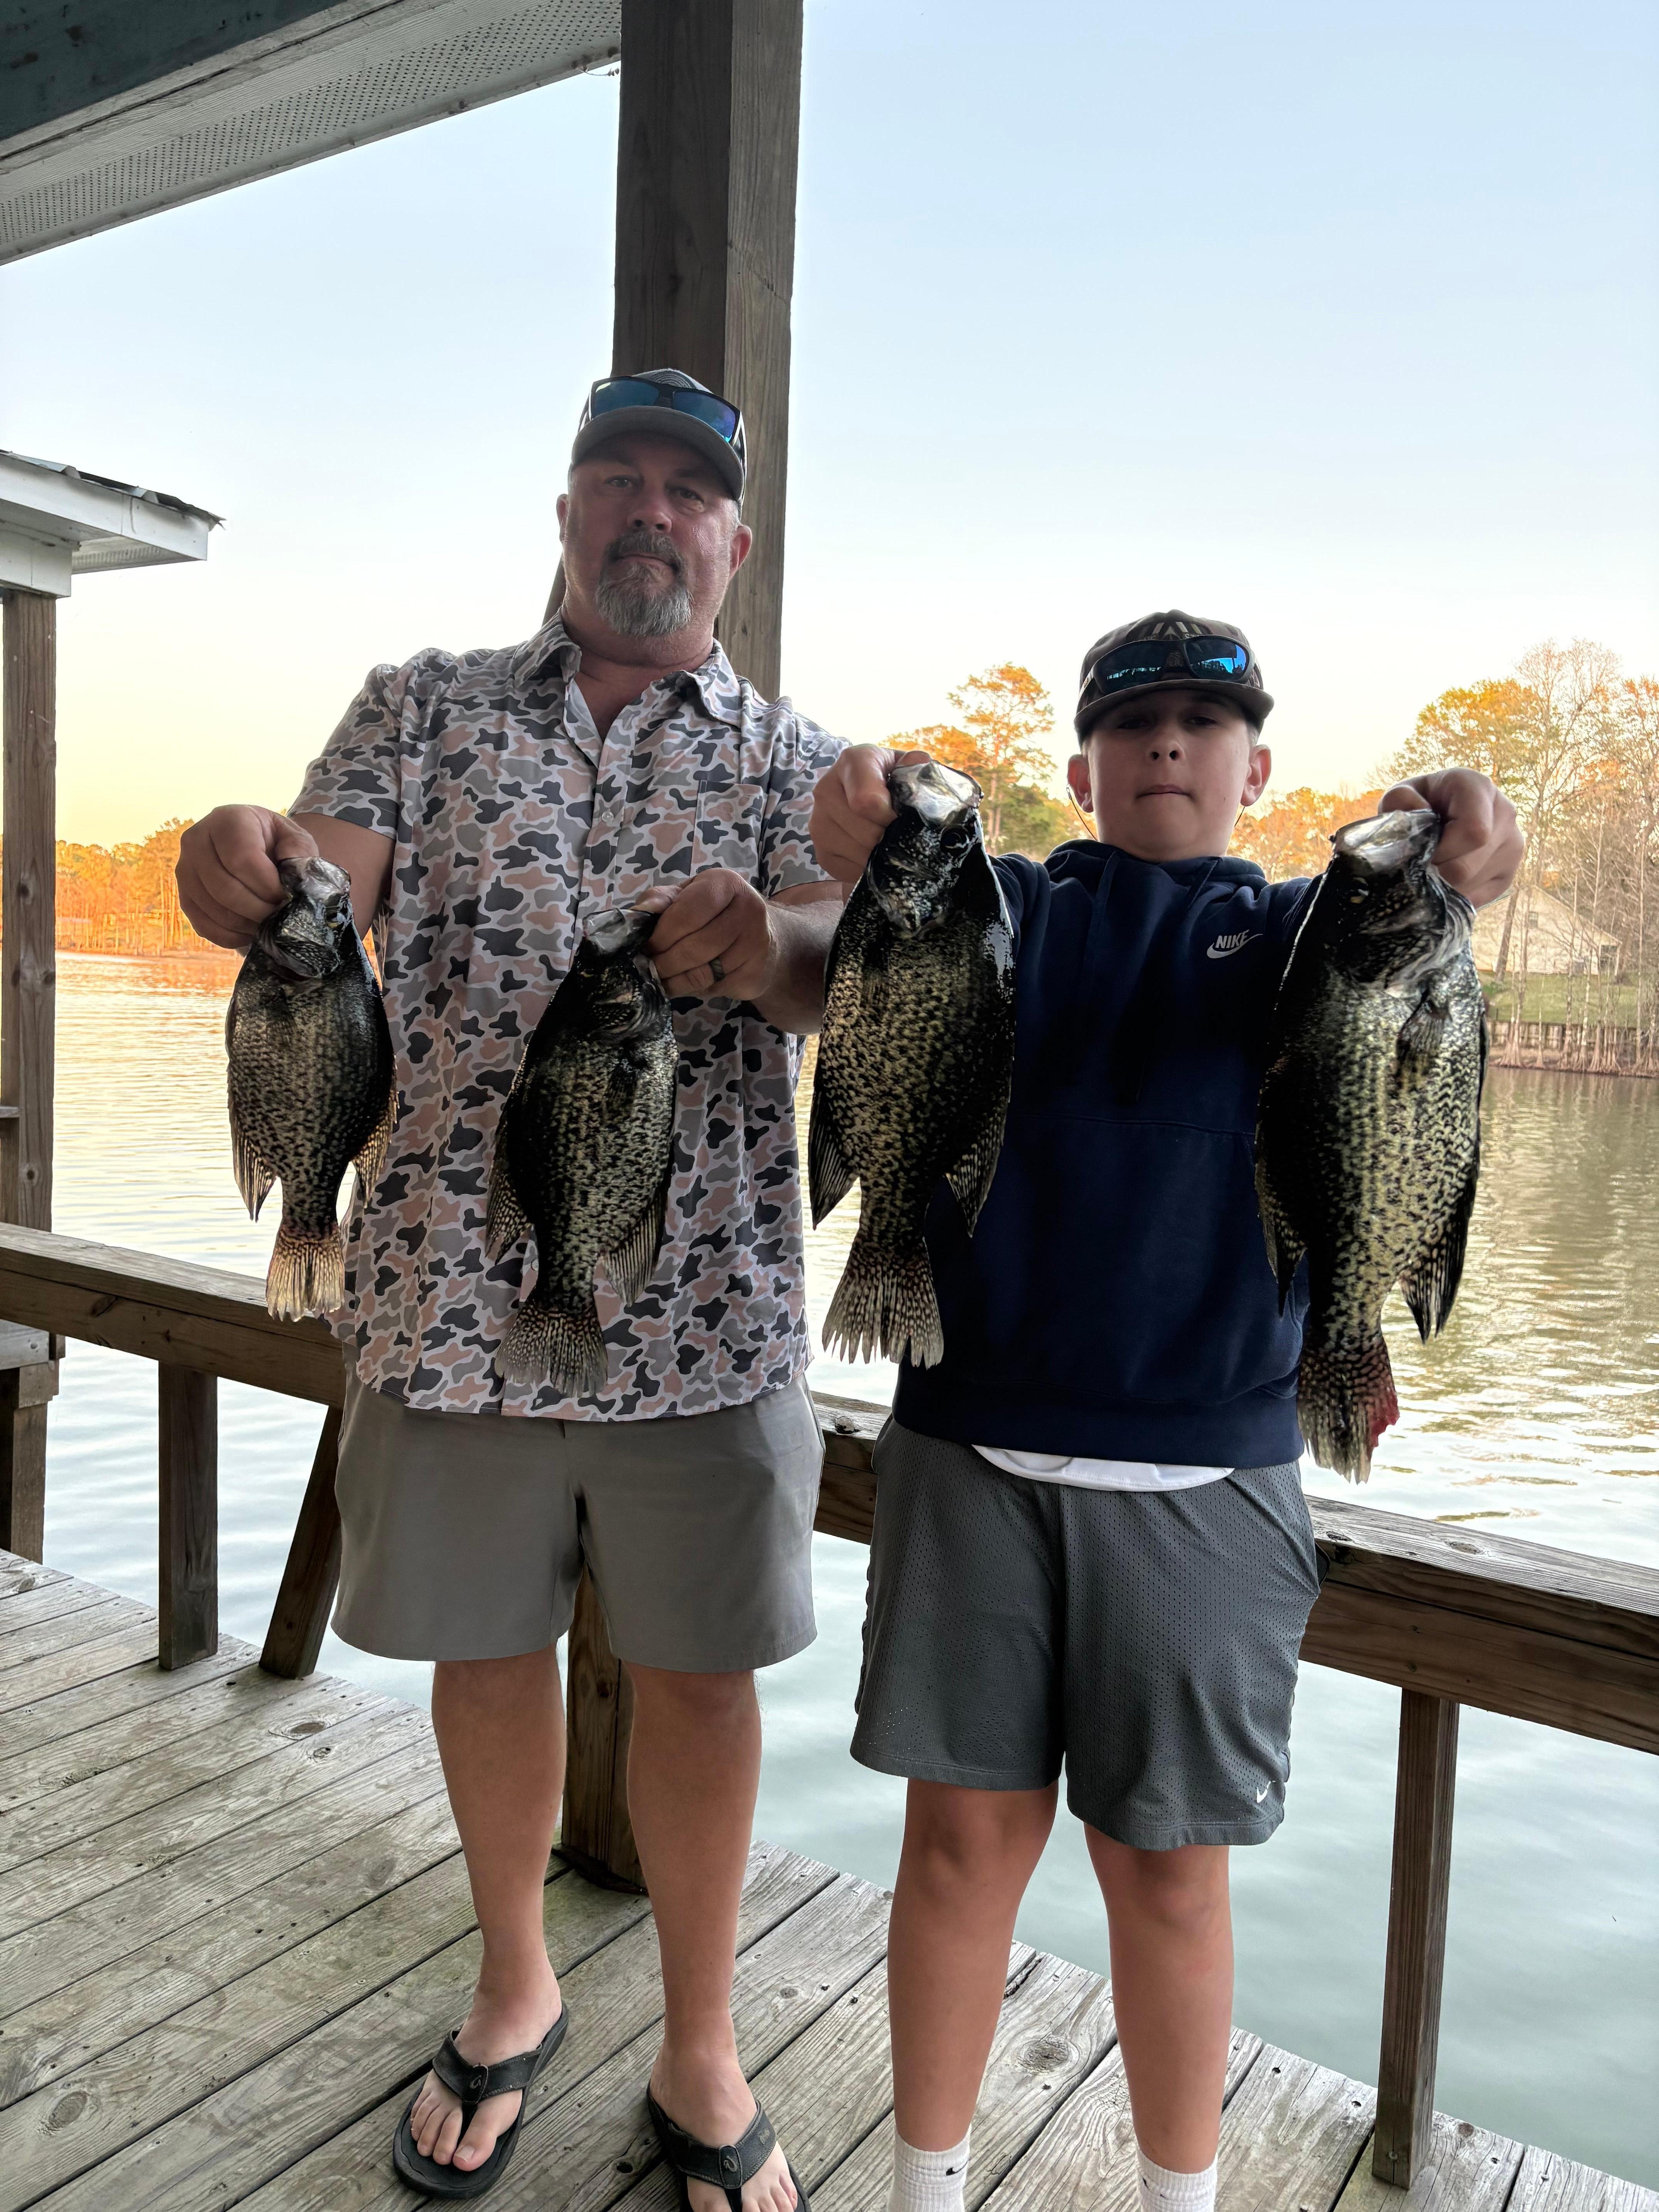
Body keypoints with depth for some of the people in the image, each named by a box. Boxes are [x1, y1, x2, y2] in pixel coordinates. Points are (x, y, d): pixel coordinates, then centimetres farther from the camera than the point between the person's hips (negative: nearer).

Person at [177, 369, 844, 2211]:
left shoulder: (797, 764, 7)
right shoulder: (429, 707, 10)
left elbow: (860, 963, -9)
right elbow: (322, 882, -5)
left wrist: (766, 937, -34)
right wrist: (245, 858, -30)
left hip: (704, 1305, 0)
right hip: (451, 1284, 1)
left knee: (694, 1671, 10)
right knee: (485, 1647, 16)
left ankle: (699, 2053, 33)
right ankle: (513, 1987, 43)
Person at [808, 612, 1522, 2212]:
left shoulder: (1283, 927, 8)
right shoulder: (1007, 905, 9)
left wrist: (1438, 870, -38)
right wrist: (867, 860, -35)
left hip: (1202, 1477, 0)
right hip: (970, 1448, 1)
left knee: (1167, 1869, 11)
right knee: (967, 1834, 10)